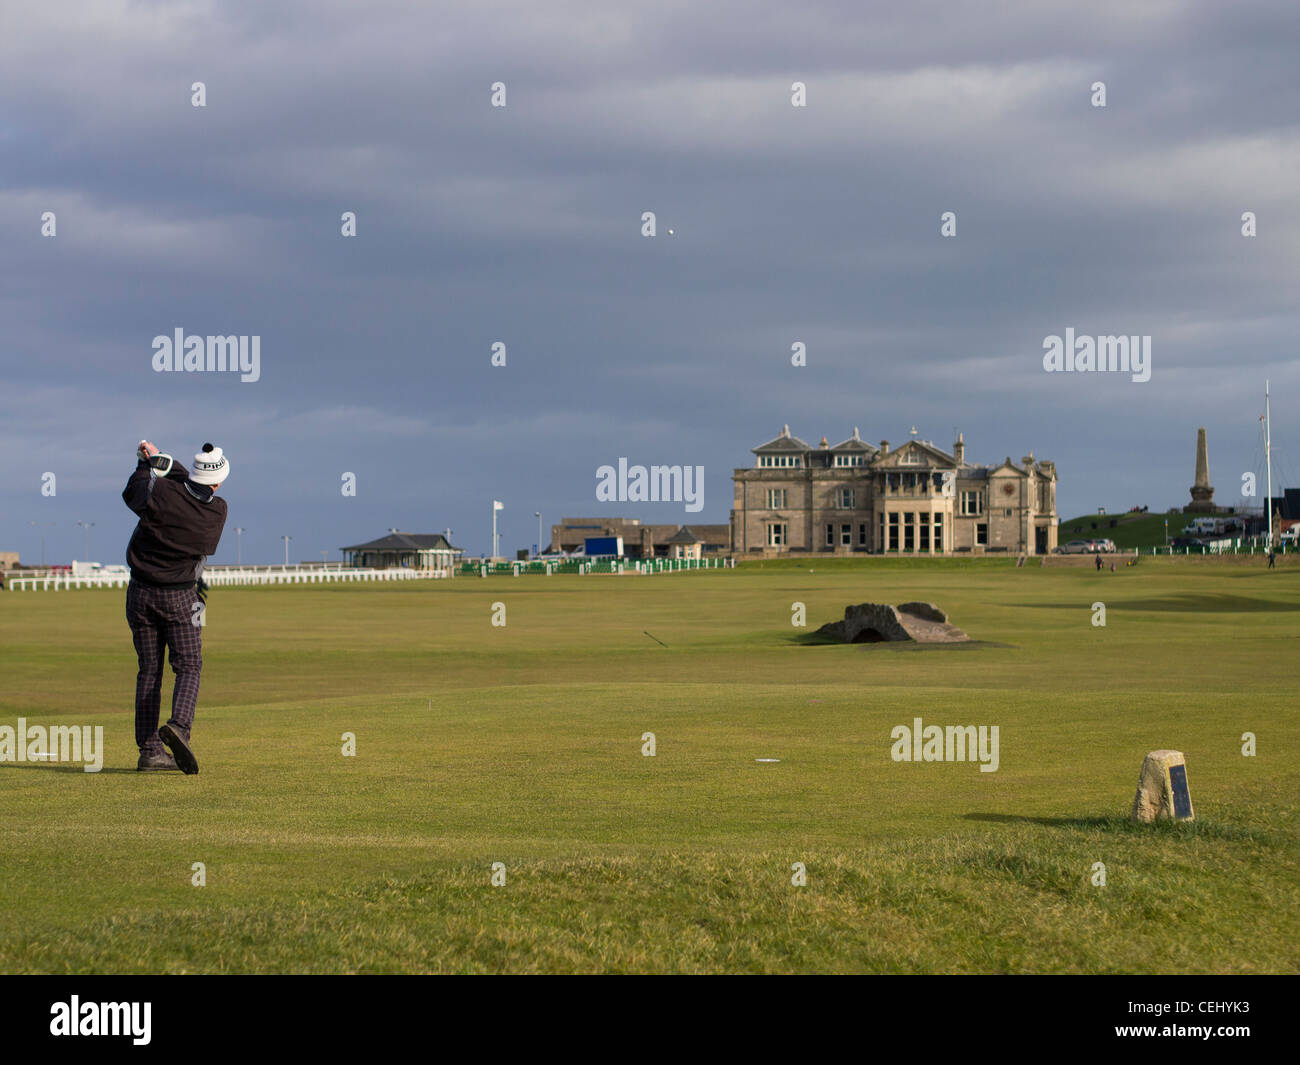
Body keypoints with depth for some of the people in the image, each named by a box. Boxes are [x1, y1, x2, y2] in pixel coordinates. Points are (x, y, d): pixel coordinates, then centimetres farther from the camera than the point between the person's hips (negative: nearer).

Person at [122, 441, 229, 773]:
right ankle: (179, 726, -24)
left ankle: (150, 749, 5)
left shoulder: (160, 492, -15)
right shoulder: (217, 511, -8)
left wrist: (147, 462, 20)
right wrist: (160, 458, 17)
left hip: (140, 594, 2)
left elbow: (131, 493, 7)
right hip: (179, 597, -2)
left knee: (149, 670, 7)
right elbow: (191, 488, 11)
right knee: (188, 666, 4)